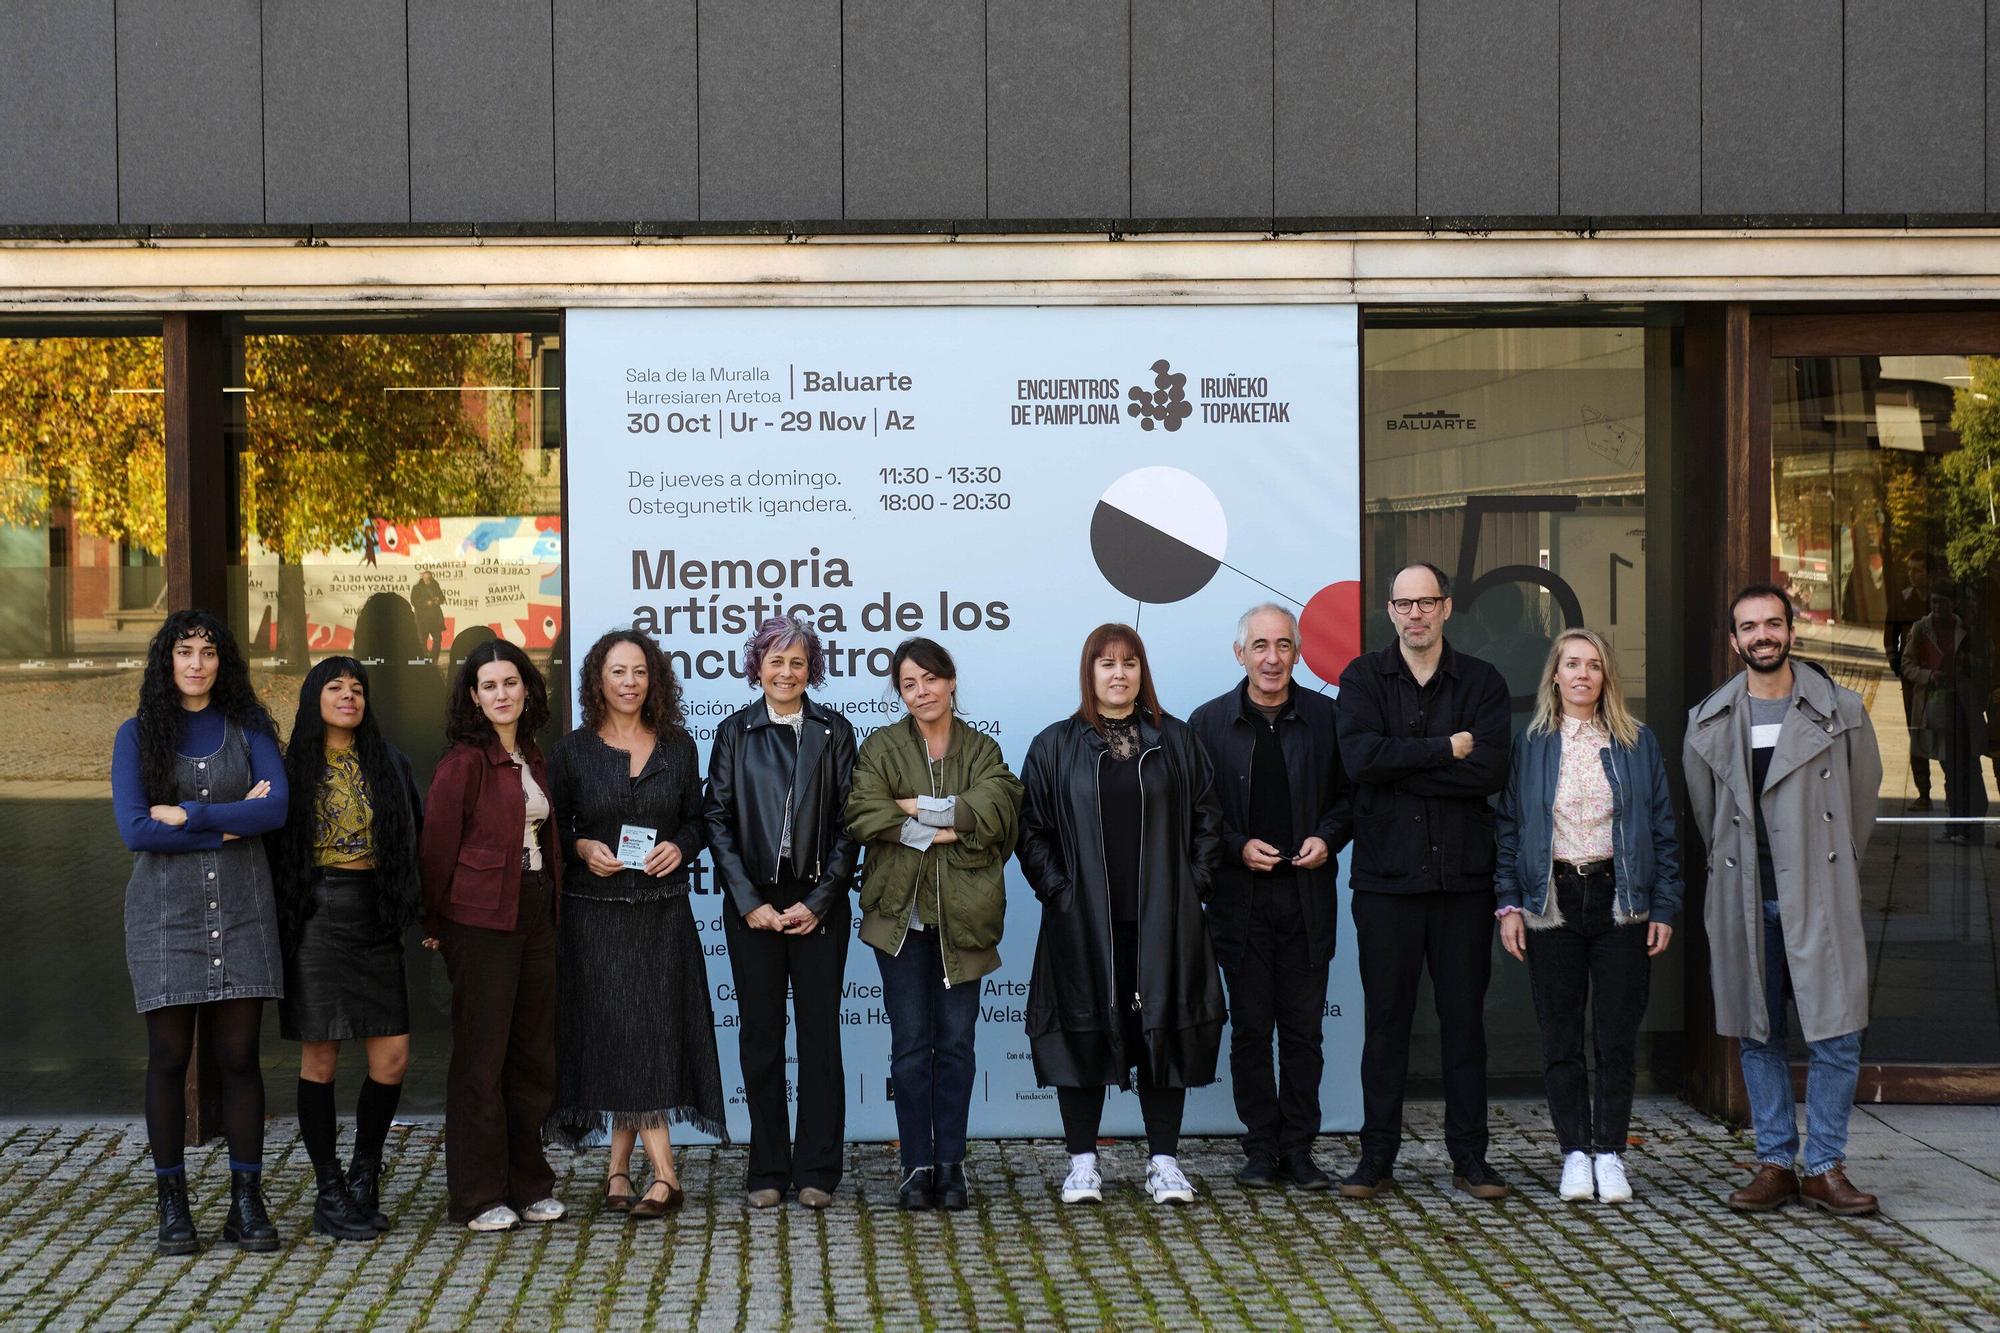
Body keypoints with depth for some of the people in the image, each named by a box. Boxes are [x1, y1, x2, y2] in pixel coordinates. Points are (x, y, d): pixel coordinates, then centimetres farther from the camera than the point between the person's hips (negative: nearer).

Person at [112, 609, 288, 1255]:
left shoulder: (248, 728, 8)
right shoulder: (138, 733, 5)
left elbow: (276, 807, -8)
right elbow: (134, 828, -8)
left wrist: (185, 814, -12)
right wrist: (231, 824, -8)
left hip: (241, 909, 1)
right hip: (165, 908, -1)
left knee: (239, 1055, 0)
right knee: (169, 1057, 1)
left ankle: (247, 1202, 6)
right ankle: (172, 1204, 9)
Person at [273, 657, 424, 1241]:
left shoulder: (388, 764, 11)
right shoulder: (293, 768, 3)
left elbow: (416, 838, 14)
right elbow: (270, 849, 2)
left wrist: (414, 908, 5)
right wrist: (279, 923, -6)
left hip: (375, 918, 3)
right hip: (316, 918, -3)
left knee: (393, 1056, -2)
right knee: (320, 1057, -1)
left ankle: (364, 1173, 18)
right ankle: (330, 1194, 8)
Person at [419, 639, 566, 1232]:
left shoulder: (532, 758, 13)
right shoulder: (465, 761, -9)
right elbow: (439, 844, -7)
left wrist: (552, 905, 11)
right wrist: (435, 923, -4)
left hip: (534, 911, 7)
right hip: (480, 917, -7)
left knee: (533, 1050, 10)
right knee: (481, 1055, -1)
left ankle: (529, 1184, 20)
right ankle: (478, 1195, 6)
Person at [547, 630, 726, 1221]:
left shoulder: (678, 746, 7)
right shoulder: (571, 751, 2)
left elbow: (697, 820, 12)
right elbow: (551, 830, 6)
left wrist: (680, 847, -8)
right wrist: (581, 848, -13)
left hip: (662, 911, 2)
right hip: (595, 912, -2)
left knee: (653, 1033, -1)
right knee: (619, 1034, -7)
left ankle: (619, 1166, 12)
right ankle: (664, 1172, -7)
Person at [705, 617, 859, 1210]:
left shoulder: (833, 731, 5)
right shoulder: (735, 732, 6)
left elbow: (847, 822, 1)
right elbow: (718, 821, 2)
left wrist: (818, 901, -8)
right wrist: (750, 902, -7)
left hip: (818, 904, -1)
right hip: (753, 905, 1)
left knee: (819, 1032, 1)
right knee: (760, 1033, 4)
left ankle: (817, 1170, 8)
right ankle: (768, 1171, 11)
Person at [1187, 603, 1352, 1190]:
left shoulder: (1326, 717, 4)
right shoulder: (1209, 722, 2)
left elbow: (1349, 794, 10)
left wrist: (1327, 837, -7)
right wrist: (1238, 847, -10)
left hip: (1307, 894, 0)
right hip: (1240, 897, 0)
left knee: (1303, 1028, 4)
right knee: (1250, 1028, 5)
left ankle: (1298, 1147, 11)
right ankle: (1261, 1147, 13)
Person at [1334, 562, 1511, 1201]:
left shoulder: (1483, 683, 6)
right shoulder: (1363, 677, 5)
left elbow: (1491, 770, -10)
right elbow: (1359, 756, -13)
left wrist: (1401, 766, -11)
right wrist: (1445, 750, -12)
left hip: (1463, 874, 1)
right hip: (1386, 875, -1)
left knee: (1465, 1017, 6)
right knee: (1387, 1017, 3)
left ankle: (1469, 1156, 14)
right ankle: (1377, 1156, 11)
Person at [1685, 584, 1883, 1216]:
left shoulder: (1841, 711, 2)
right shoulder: (1709, 722, 6)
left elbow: (1863, 796, 11)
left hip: (1820, 897, -2)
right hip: (1744, 901, 2)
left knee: (1835, 1036, -5)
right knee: (1757, 1036, 5)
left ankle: (1826, 1168, 4)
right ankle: (1775, 1164, 13)